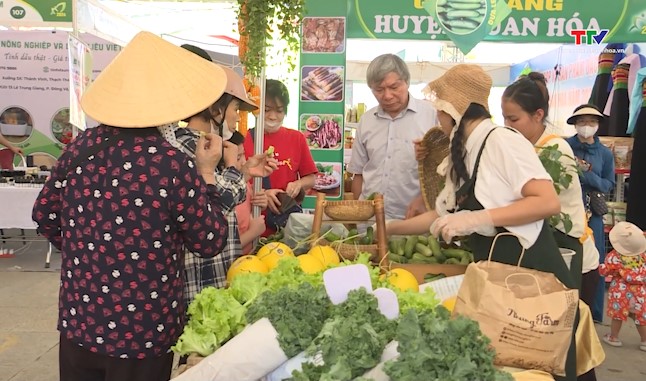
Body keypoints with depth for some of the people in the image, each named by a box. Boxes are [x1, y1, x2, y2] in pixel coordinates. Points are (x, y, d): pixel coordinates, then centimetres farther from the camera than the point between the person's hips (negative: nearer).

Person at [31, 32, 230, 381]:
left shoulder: (81, 147, -5)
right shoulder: (174, 166, -21)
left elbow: (45, 215, 9)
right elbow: (211, 242, -9)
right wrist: (206, 172, -2)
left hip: (78, 324, 5)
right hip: (143, 335, -4)